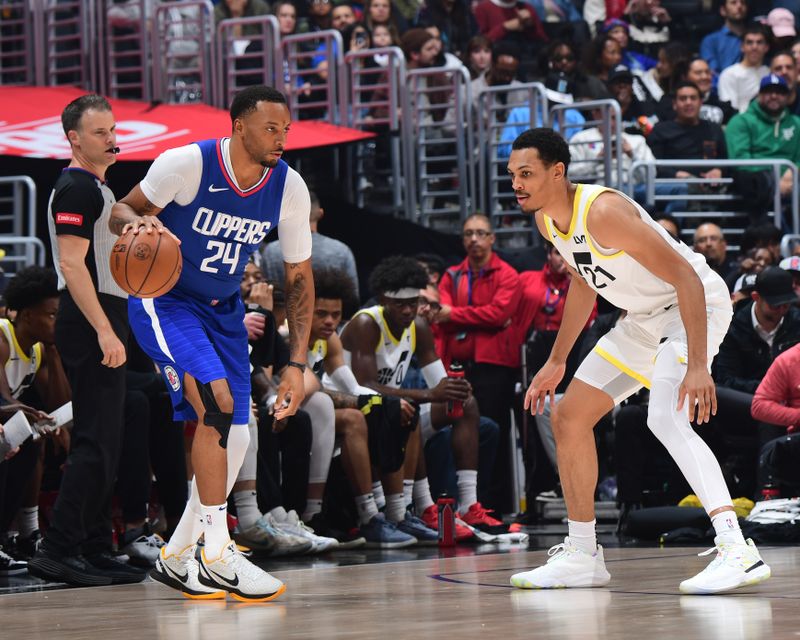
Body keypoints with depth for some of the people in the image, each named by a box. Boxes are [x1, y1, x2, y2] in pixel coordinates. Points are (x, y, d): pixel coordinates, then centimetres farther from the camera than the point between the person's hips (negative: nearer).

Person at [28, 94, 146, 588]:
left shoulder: (98, 189, 20)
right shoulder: (75, 189, -12)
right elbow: (72, 265, -21)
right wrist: (104, 331, -26)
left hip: (103, 326, 11)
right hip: (90, 326, -11)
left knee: (104, 442, 11)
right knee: (96, 442, -14)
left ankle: (96, 553, 14)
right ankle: (58, 550, -15)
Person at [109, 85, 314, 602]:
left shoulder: (290, 188, -10)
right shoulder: (187, 164, -22)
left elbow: (300, 278, -1)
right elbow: (121, 211, -8)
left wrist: (297, 365, -7)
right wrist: (139, 222, -35)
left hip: (223, 308, 6)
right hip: (164, 299, -6)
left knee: (236, 438, 1)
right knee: (216, 399, -26)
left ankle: (177, 557, 18)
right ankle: (217, 555, -20)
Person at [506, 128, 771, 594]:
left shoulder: (602, 211, -29)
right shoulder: (547, 219, -1)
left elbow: (686, 278, -30)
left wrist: (697, 366, -36)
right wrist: (557, 361, 21)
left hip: (697, 304, -10)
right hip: (647, 319, 10)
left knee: (665, 419, -31)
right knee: (569, 418, 10)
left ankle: (738, 552, -39)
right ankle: (582, 556, 21)